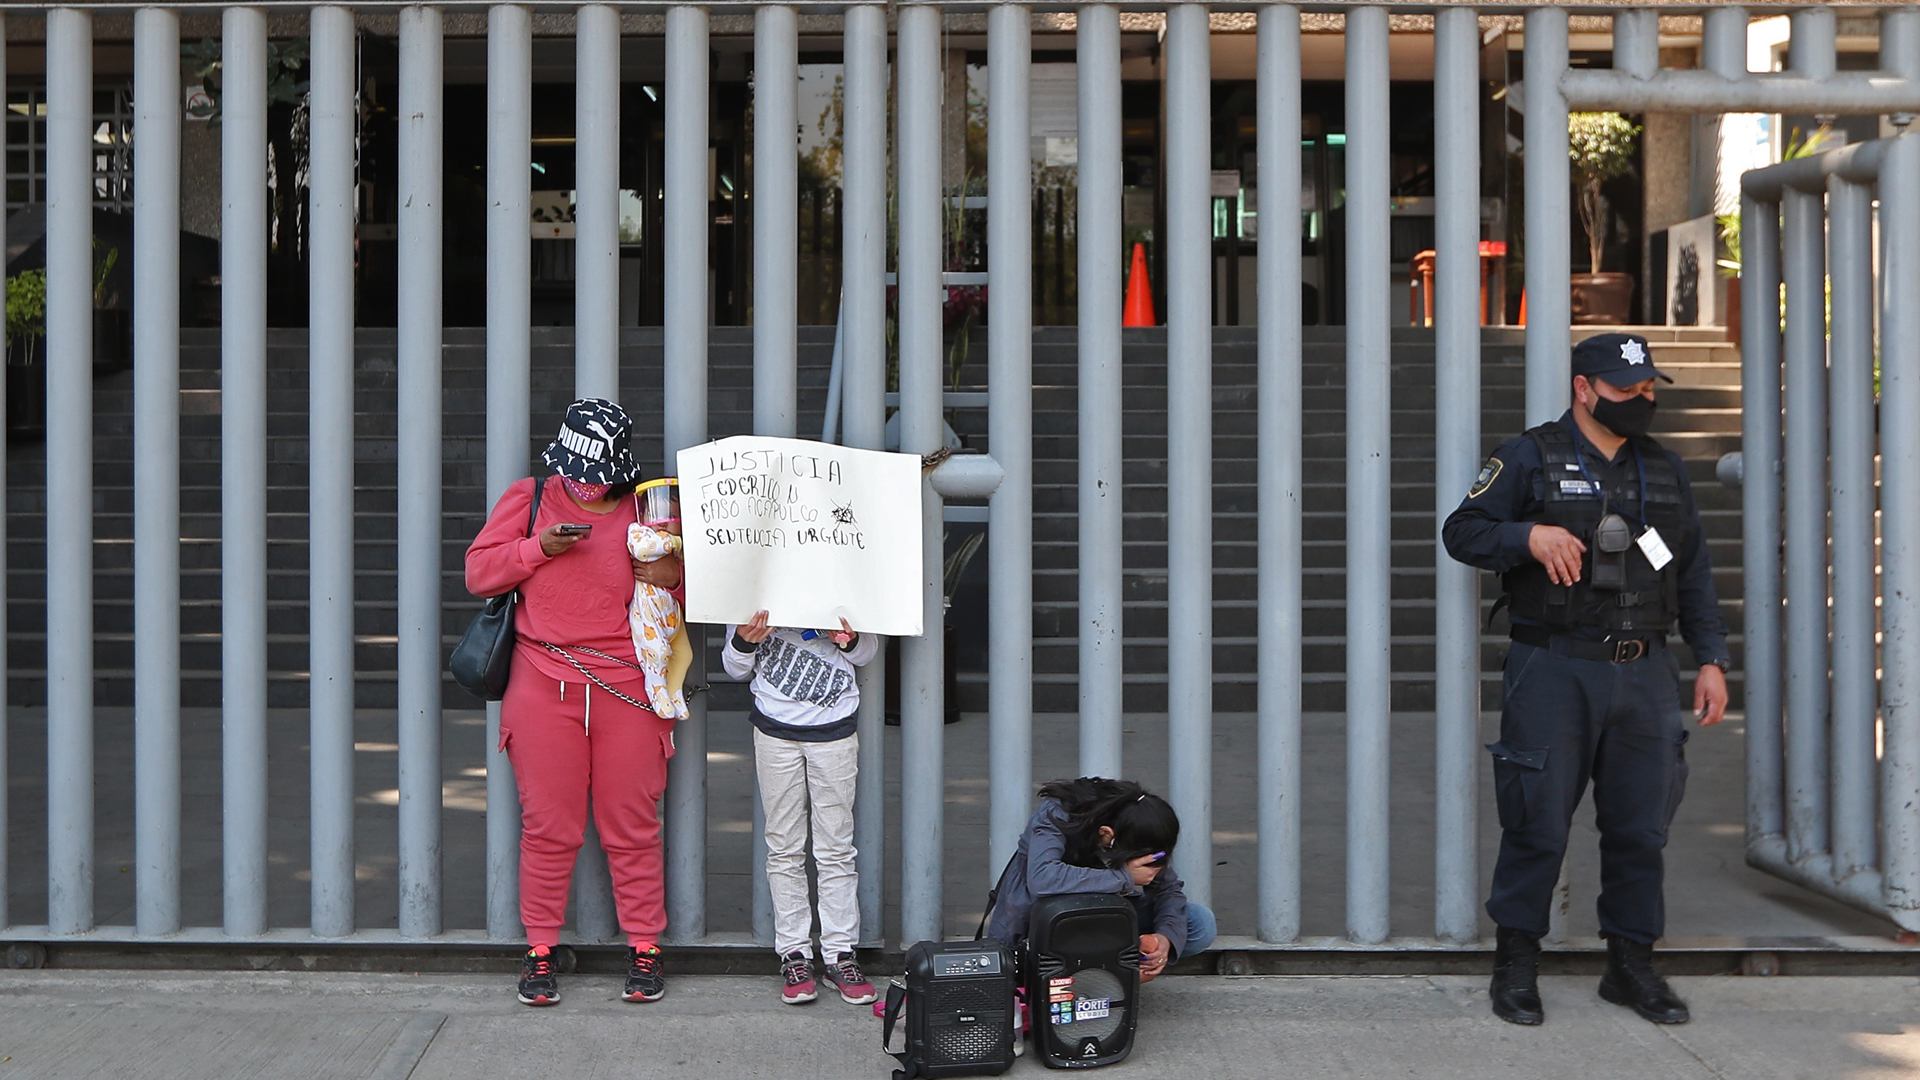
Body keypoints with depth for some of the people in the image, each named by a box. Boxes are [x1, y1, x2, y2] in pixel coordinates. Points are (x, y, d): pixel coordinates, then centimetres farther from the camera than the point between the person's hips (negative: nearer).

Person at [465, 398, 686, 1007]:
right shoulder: (527, 500, 8)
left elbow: (684, 599, 15)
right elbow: (478, 572, 4)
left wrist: (667, 579, -8)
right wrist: (539, 548, -10)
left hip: (628, 691, 0)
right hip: (544, 687, 0)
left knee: (632, 828, 4)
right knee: (548, 826, 2)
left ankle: (644, 948, 15)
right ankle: (540, 950, 14)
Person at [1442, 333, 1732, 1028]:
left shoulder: (1663, 469, 15)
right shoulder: (1530, 460, 1)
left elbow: (1694, 573, 18)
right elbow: (1461, 531, -2)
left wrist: (1710, 659, 11)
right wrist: (1529, 536, -19)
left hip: (1644, 672, 5)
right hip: (1555, 671, -4)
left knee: (1641, 826, 6)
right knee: (1537, 823, -2)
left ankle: (1631, 965, 18)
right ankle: (1516, 965, 10)